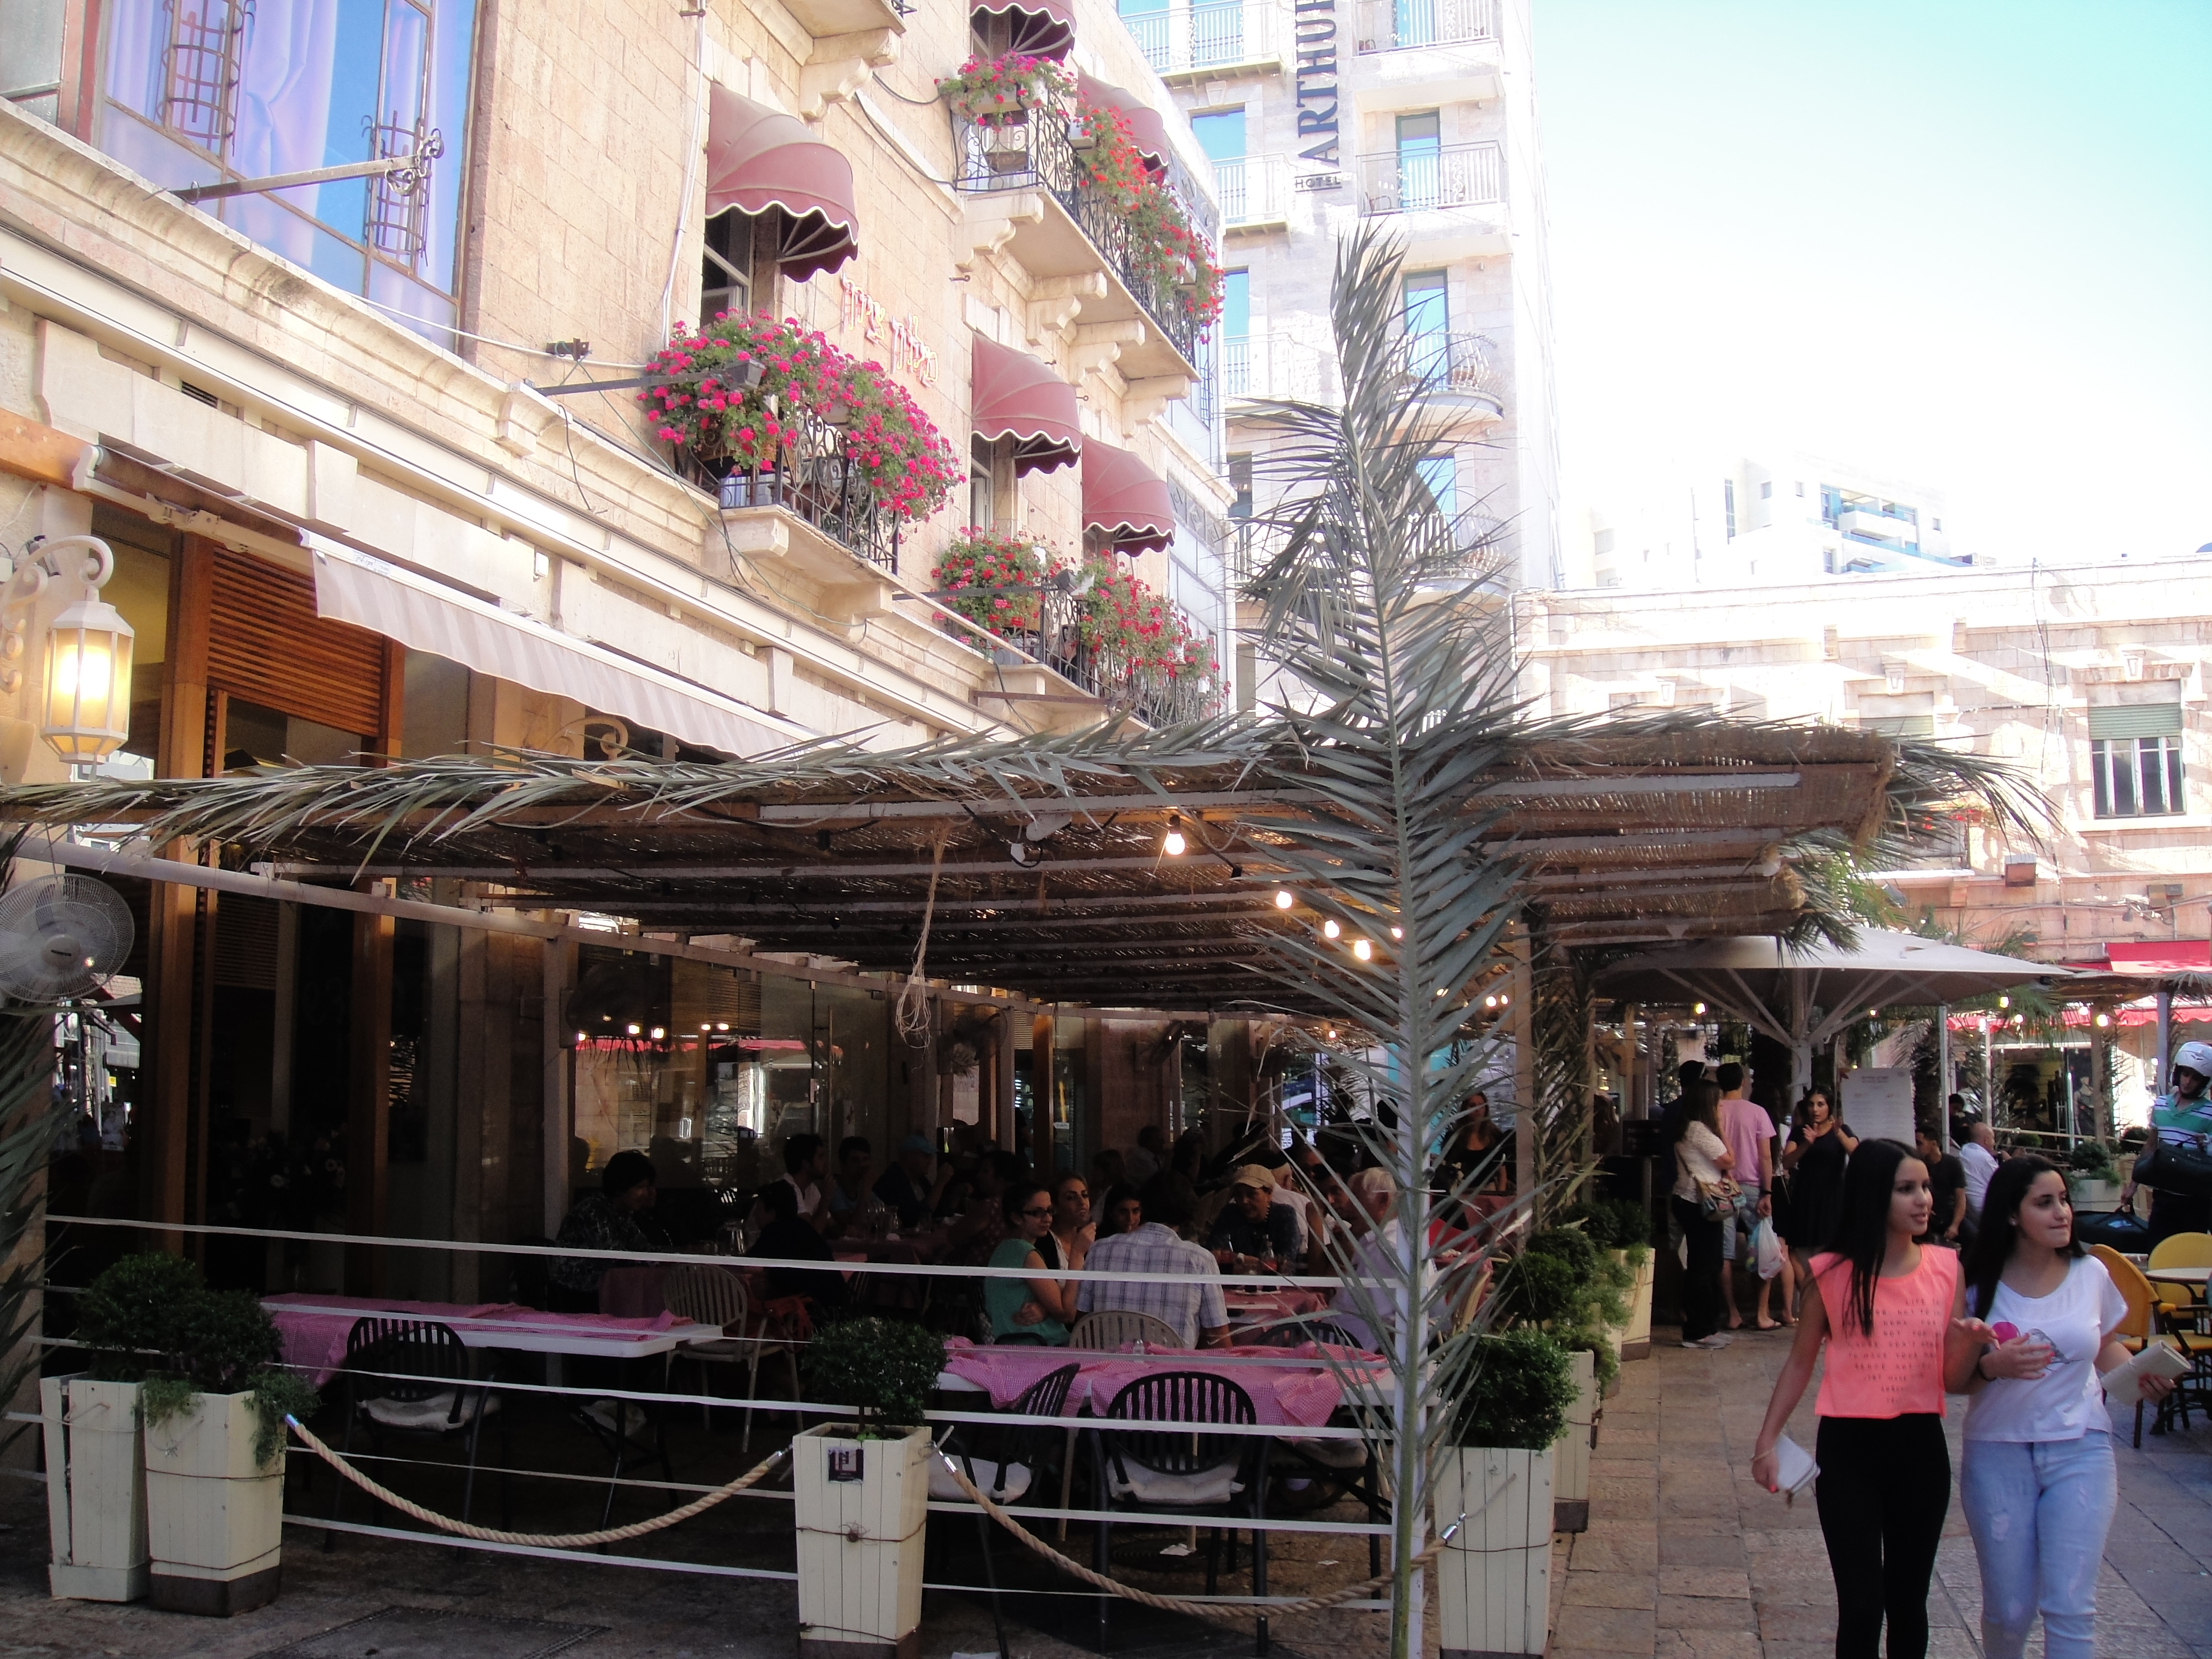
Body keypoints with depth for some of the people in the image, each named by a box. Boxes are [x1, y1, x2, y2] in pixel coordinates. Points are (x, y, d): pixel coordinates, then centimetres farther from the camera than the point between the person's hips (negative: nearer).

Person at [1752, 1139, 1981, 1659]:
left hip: (1920, 1446, 2)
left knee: (1908, 1600, 14)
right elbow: (1800, 1363, 4)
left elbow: (1952, 1378, 1)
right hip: (1849, 1447, -2)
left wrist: (1965, 1346, -20)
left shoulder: (1946, 1269, 0)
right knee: (1861, 1606, -2)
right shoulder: (1833, 1273, -5)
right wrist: (1767, 1441, 0)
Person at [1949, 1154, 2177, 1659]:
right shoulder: (1979, 1286, -6)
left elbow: (2106, 1347, 16)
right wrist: (1992, 1366, -23)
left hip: (2079, 1451, 1)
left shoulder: (2091, 1274, 0)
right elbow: (1952, 1380, -3)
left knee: (2070, 1607, -8)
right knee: (2009, 1611, 7)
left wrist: (2141, 1374, -4)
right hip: (1999, 1453, -1)